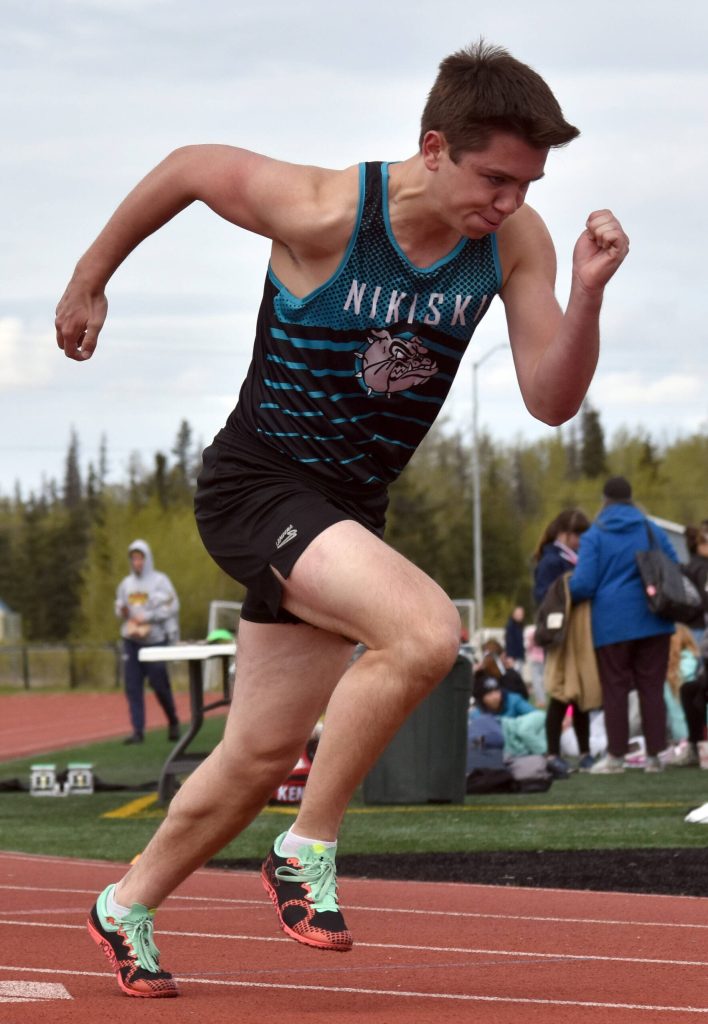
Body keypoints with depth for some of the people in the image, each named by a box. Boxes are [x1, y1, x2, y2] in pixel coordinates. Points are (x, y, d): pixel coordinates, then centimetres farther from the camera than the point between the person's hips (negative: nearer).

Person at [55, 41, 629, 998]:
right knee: (426, 630, -29)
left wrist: (588, 292, -25)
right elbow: (190, 166, -6)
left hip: (347, 511, 6)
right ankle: (307, 852, -12)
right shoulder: (323, 213, -23)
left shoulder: (515, 240, -8)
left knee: (263, 753, 13)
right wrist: (90, 280, 6)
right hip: (256, 486, -6)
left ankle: (128, 906, 35)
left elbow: (551, 401, -7)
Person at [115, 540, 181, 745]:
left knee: (160, 684, -3)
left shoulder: (160, 581, -1)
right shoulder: (126, 584, 13)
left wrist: (147, 617, -15)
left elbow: (172, 607, -8)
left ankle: (173, 721, 21)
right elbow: (119, 609, 19)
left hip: (155, 640, -4)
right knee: (132, 687, -3)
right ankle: (138, 730, -1)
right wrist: (122, 612, -4)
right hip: (131, 641, 4)